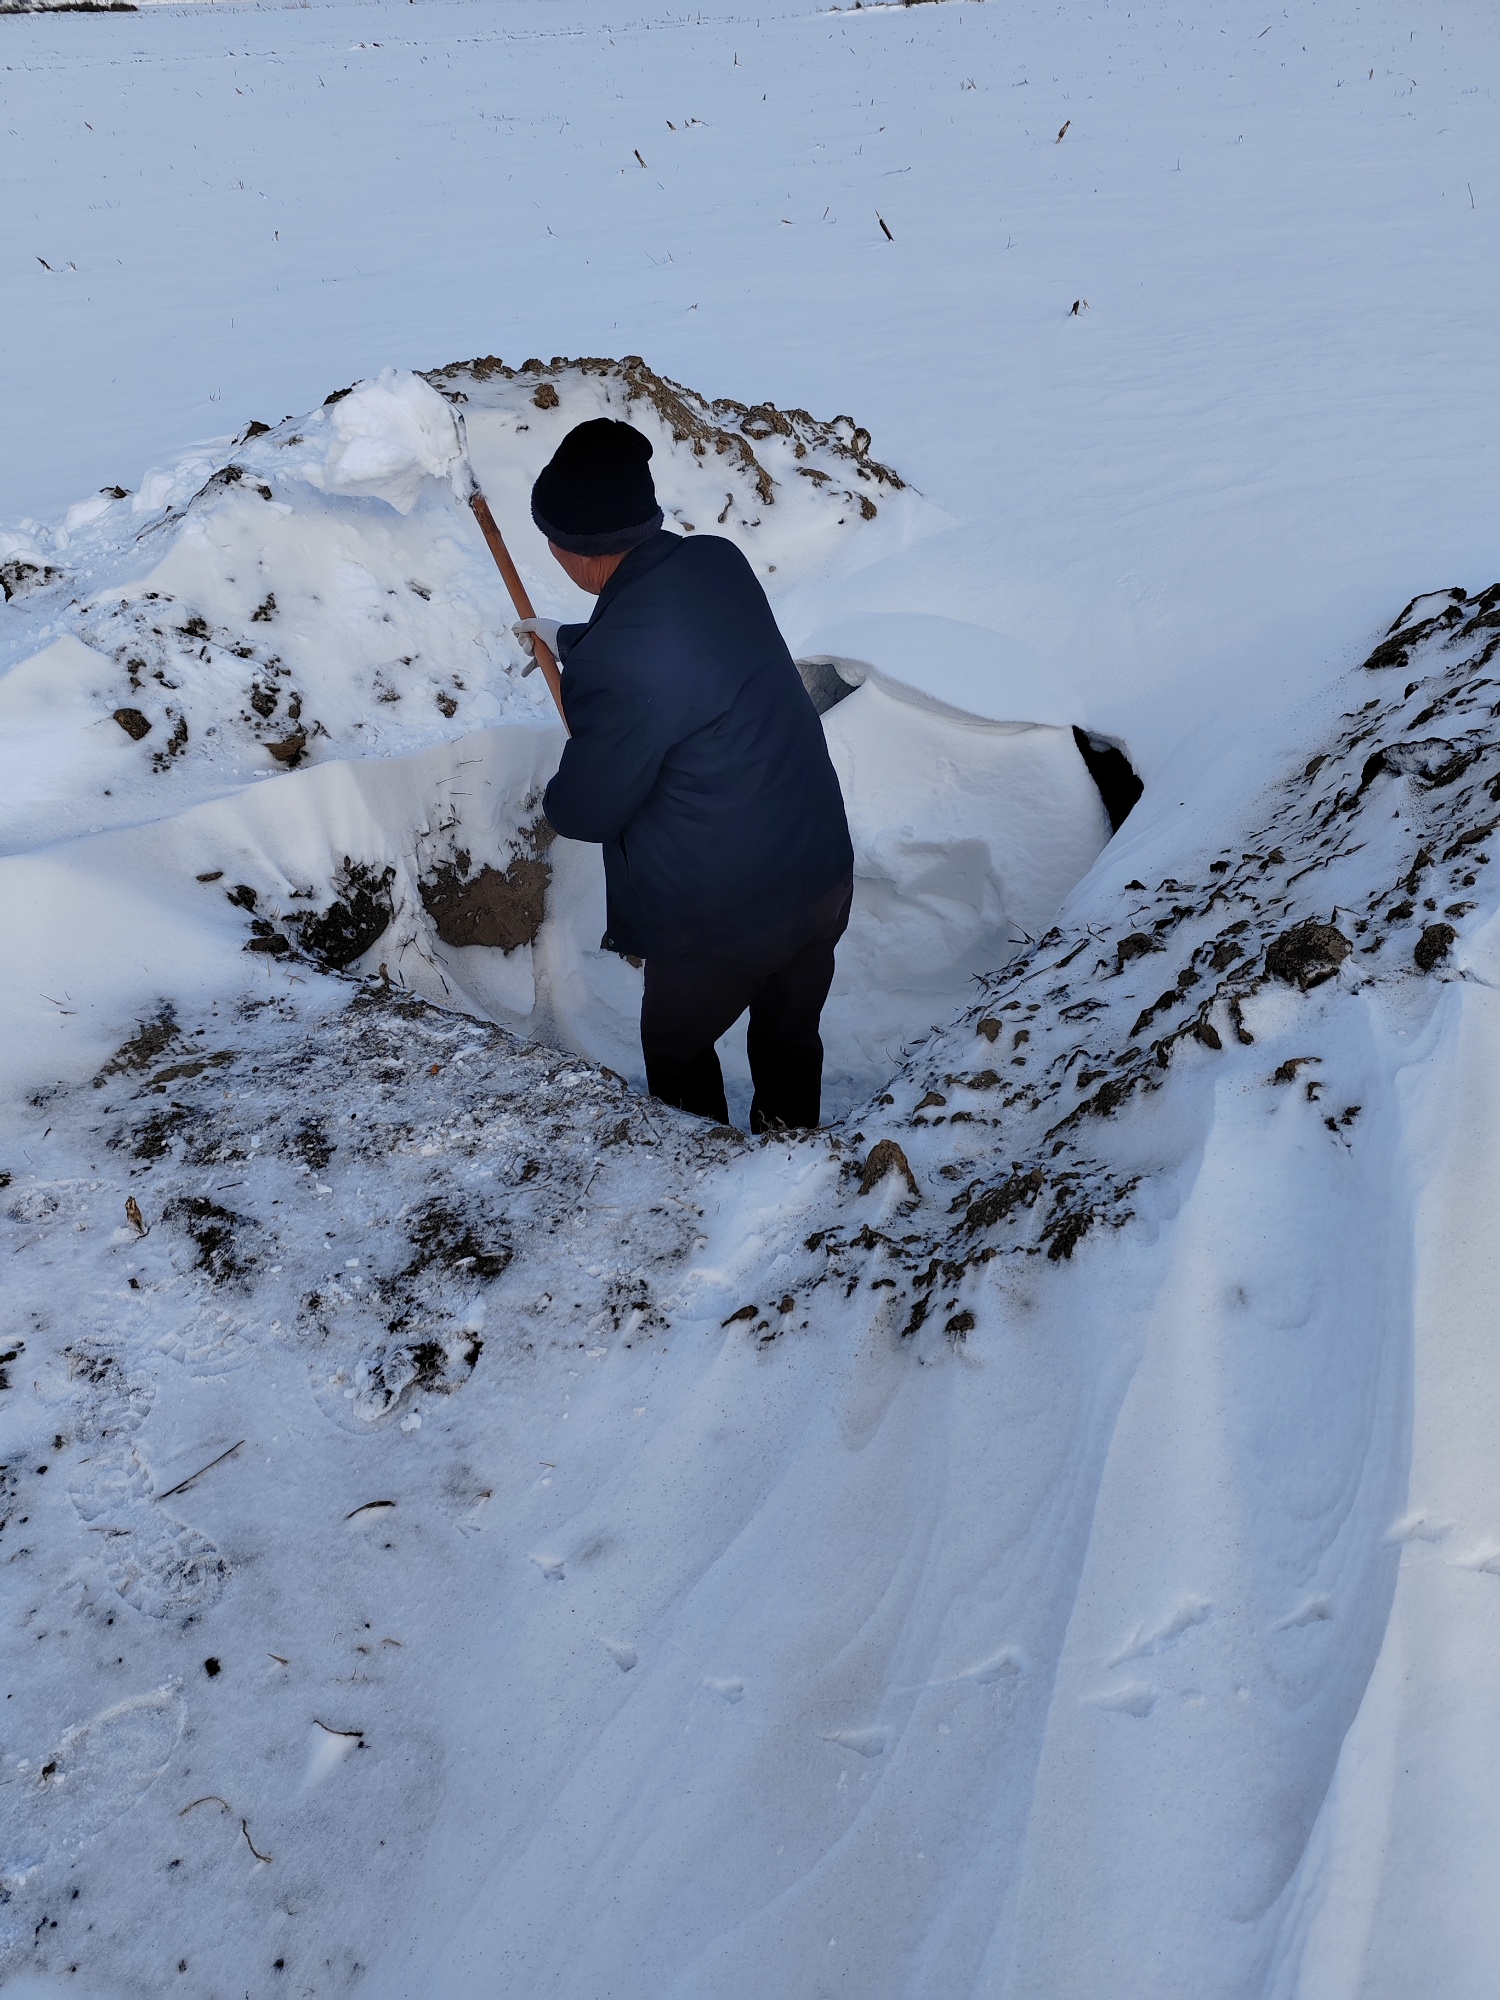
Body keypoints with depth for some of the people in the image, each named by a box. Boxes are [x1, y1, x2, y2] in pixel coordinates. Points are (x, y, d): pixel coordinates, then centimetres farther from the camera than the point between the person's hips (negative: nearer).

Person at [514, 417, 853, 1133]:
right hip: (823, 870, 7)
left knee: (676, 1049, 23)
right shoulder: (720, 562, -6)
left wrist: (556, 795, 8)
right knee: (791, 1037, 27)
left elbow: (585, 812, -16)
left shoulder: (616, 667, -30)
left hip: (722, 920, -6)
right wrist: (570, 640, 33)